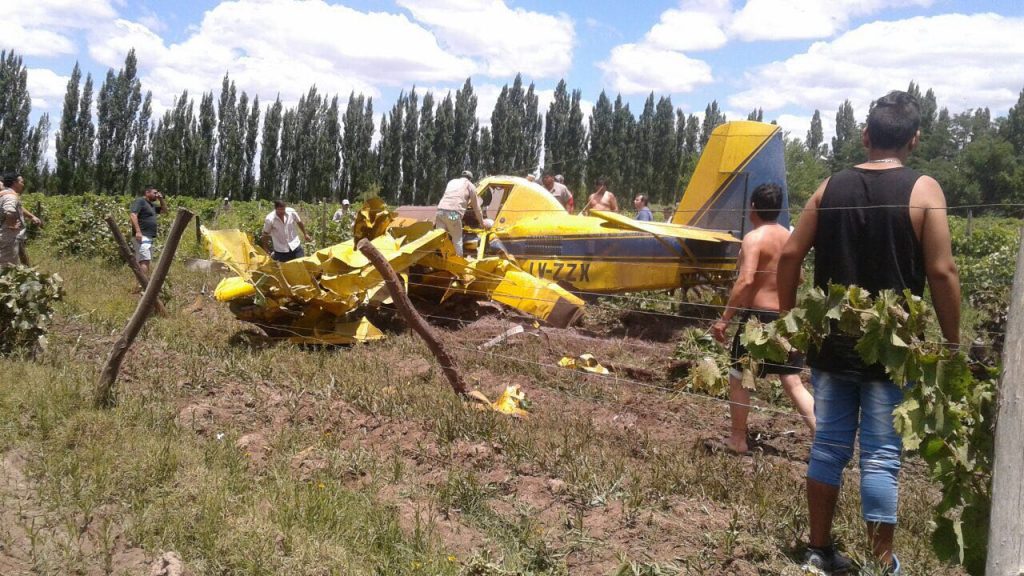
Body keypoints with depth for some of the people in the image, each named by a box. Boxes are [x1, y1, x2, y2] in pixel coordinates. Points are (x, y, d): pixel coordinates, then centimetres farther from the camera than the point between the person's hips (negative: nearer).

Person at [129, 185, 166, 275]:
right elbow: (133, 215, -17)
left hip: (149, 237, 10)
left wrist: (161, 199, 17)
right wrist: (138, 231, -25)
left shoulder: (151, 205, 23)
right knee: (144, 261, -19)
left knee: (146, 261, 9)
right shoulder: (140, 201, -5)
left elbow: (164, 210, 34)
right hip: (142, 236, -10)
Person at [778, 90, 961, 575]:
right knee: (881, 456, 3)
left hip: (831, 342, 3)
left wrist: (788, 318, 12)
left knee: (829, 445, 11)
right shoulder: (923, 190, -6)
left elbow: (790, 255, 3)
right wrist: (952, 342, -1)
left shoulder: (830, 187, 4)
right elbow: (941, 272, -10)